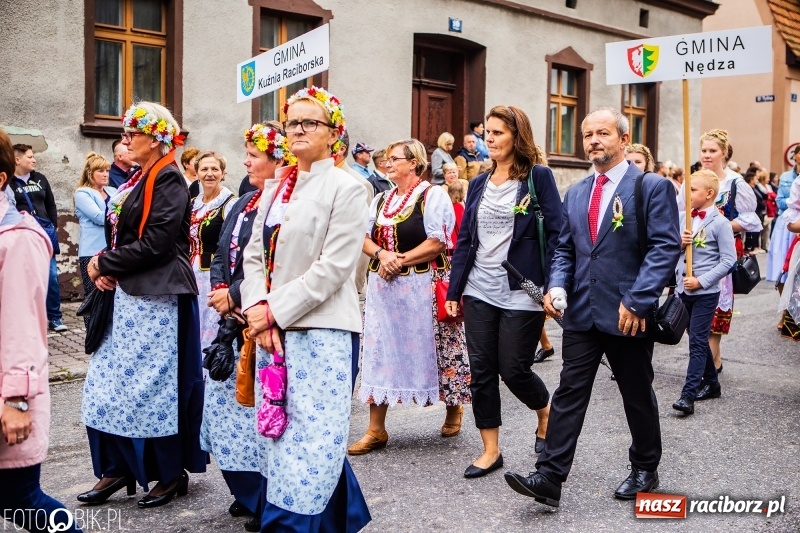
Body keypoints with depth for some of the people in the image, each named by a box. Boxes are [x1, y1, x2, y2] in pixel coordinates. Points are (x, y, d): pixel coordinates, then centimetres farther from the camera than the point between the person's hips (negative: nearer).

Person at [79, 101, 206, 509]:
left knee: (156, 387, 0)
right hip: (128, 295, 9)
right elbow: (119, 236, 17)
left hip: (157, 298, -9)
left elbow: (154, 244, -20)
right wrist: (105, 268, -3)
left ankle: (173, 474, 15)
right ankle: (117, 469, 23)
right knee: (109, 384, 11)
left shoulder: (168, 180, -12)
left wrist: (104, 264, -10)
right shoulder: (138, 181, 15)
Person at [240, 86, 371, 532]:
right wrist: (257, 308, -6)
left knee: (312, 439, -5)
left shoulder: (346, 188, -6)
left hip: (322, 332, -7)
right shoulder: (275, 187, 14)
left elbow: (333, 267, -14)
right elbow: (254, 254, 11)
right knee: (276, 436, 14)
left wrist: (274, 311, -13)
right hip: (273, 331, 8)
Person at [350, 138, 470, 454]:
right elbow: (365, 238, 10)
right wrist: (381, 254, -11)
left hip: (422, 287, -6)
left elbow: (438, 242, -14)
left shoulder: (432, 195, -5)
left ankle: (454, 407, 29)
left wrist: (401, 260, -16)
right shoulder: (381, 199, 15)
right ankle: (376, 430, 9)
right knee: (379, 353, 3)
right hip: (384, 287, 6)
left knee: (431, 350, 3)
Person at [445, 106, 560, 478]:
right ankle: (490, 450, 19)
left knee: (514, 370, 1)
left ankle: (546, 413, 34)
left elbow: (556, 234, -8)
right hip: (479, 292, 5)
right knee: (481, 371, 6)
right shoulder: (479, 184, 11)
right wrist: (454, 290, 8)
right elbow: (465, 239, 11)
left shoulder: (538, 177, -4)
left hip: (521, 293, -5)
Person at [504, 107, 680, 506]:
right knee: (568, 394, 2)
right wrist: (556, 286, -5)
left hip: (628, 316, -4)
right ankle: (549, 478, 4)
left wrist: (637, 301, -21)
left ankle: (644, 470, 32)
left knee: (638, 397, 13)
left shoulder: (653, 187, -6)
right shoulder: (575, 194, 12)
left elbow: (666, 247, -13)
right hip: (581, 313, 4)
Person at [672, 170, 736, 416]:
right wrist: (679, 242, -9)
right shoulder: (682, 218, 6)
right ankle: (711, 383, 31)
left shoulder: (719, 223, -9)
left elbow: (728, 260, -11)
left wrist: (701, 281, -17)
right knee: (698, 339, 16)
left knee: (697, 341, -8)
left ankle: (688, 395, -10)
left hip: (705, 291, -6)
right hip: (683, 288, 6)